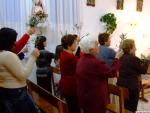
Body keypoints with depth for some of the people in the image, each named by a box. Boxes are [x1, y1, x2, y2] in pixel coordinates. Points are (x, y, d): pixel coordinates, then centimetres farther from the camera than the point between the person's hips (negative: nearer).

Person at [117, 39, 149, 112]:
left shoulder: (122, 58, 6)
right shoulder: (134, 58, -19)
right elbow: (143, 70, -9)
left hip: (122, 85, 8)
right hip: (131, 86, -8)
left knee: (124, 107, 19)